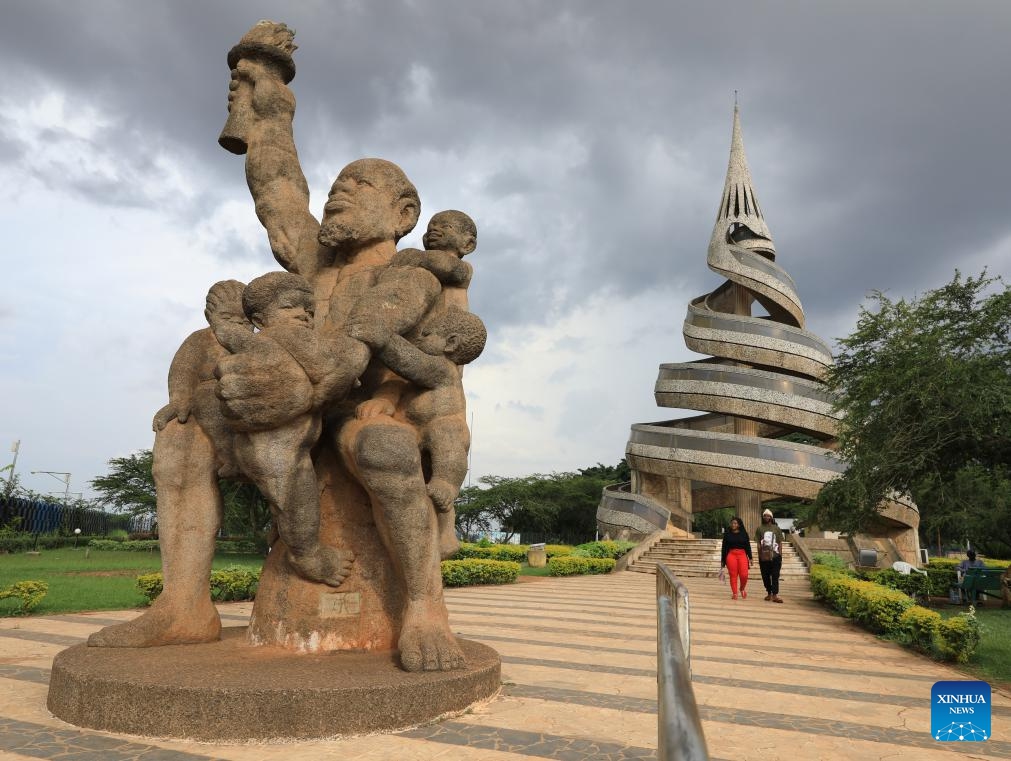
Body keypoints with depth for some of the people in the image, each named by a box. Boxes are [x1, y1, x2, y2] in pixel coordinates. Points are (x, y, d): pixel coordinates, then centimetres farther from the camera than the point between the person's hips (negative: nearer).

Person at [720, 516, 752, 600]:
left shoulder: (744, 533, 7)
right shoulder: (727, 534, 5)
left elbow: (748, 546, 8)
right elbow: (724, 547, 7)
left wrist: (750, 557, 2)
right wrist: (722, 560, 7)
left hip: (742, 554, 0)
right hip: (731, 555, 0)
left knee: (744, 575, -10)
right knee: (733, 575, -1)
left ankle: (742, 588, 19)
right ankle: (734, 593, 8)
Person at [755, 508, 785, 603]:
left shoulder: (777, 529, 8)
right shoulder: (759, 529, 6)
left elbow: (780, 543, 8)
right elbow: (758, 544, 4)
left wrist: (780, 556, 0)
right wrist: (760, 557, -3)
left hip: (775, 556, -1)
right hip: (764, 557, 1)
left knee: (775, 576, -7)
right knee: (766, 576, 5)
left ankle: (775, 595, -9)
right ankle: (769, 593, 17)